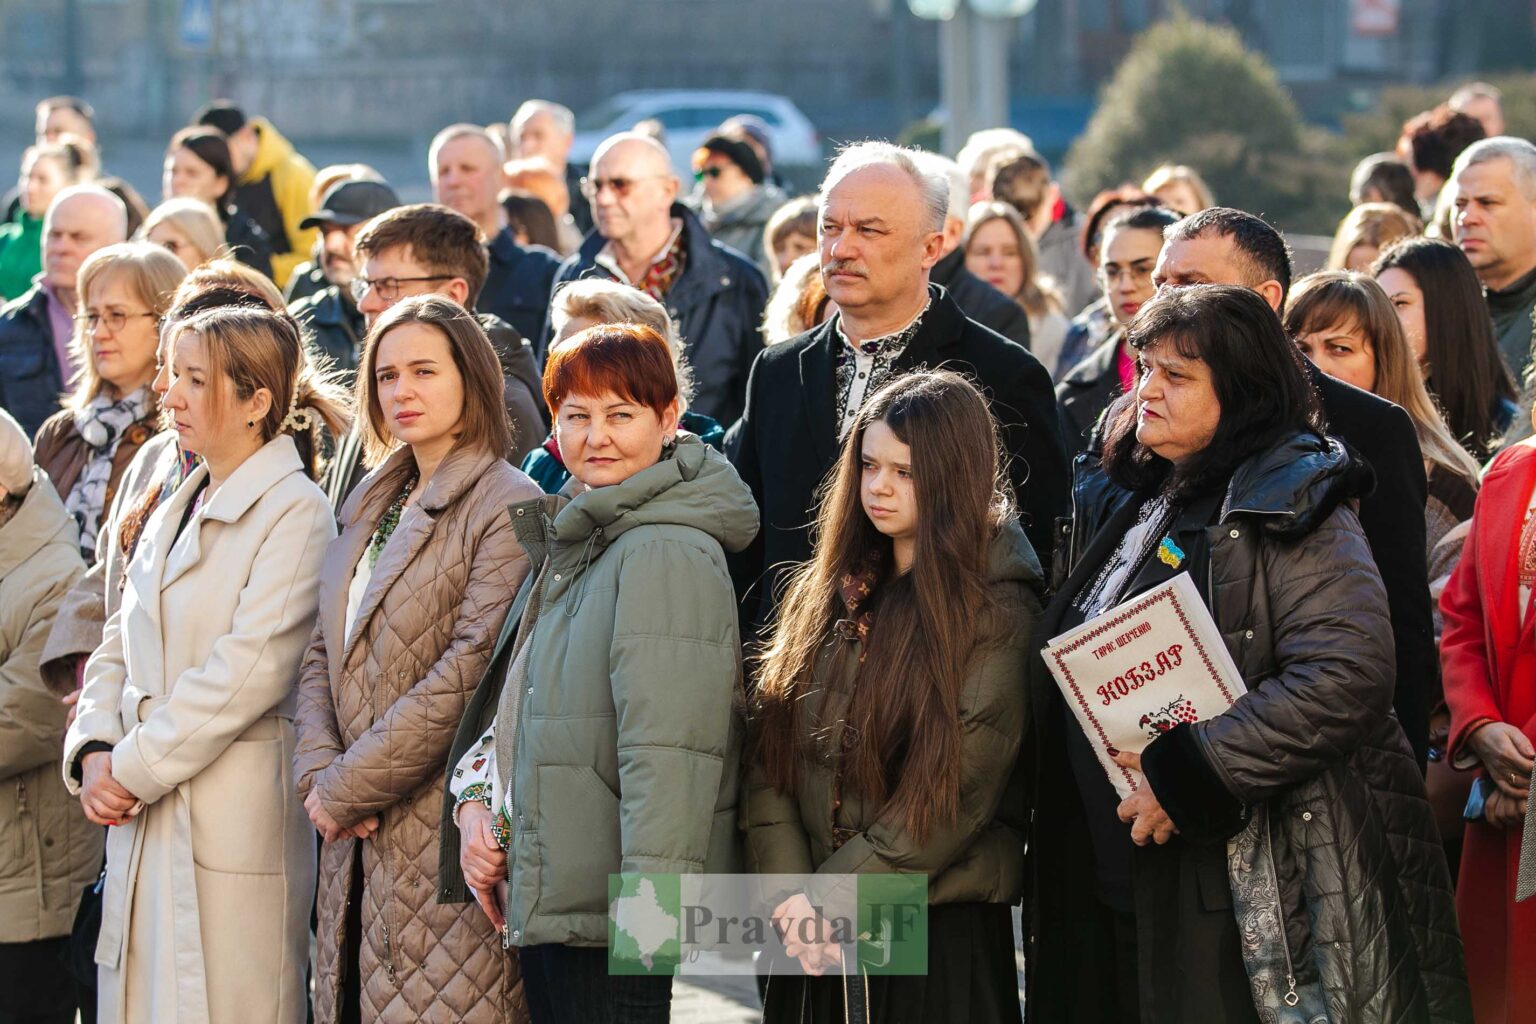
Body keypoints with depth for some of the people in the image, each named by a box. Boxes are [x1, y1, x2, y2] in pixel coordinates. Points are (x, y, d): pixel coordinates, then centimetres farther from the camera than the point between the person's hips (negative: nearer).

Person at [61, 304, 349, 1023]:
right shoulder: (173, 514, 17)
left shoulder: (295, 512, -9)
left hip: (235, 822, -8)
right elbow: (119, 650, 18)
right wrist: (94, 751, -1)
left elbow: (249, 669, -17)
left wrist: (135, 768, -13)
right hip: (143, 827, 8)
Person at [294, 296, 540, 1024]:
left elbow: (469, 672, -16)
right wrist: (318, 774, -4)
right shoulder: (372, 506, 16)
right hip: (359, 836, 8)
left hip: (445, 830, -7)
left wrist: (346, 790, -12)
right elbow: (324, 654, 14)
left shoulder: (507, 509, -9)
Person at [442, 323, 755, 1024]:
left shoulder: (667, 552, -13)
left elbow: (668, 750, -21)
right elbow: (511, 700, 25)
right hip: (547, 899, 9)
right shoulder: (568, 548, 18)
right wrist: (475, 799, 6)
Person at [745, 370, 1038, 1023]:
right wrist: (788, 896, -10)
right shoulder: (825, 593, 9)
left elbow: (958, 795, -13)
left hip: (941, 929, -5)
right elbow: (770, 756, 3)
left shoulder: (997, 614, -7)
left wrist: (828, 898, -14)